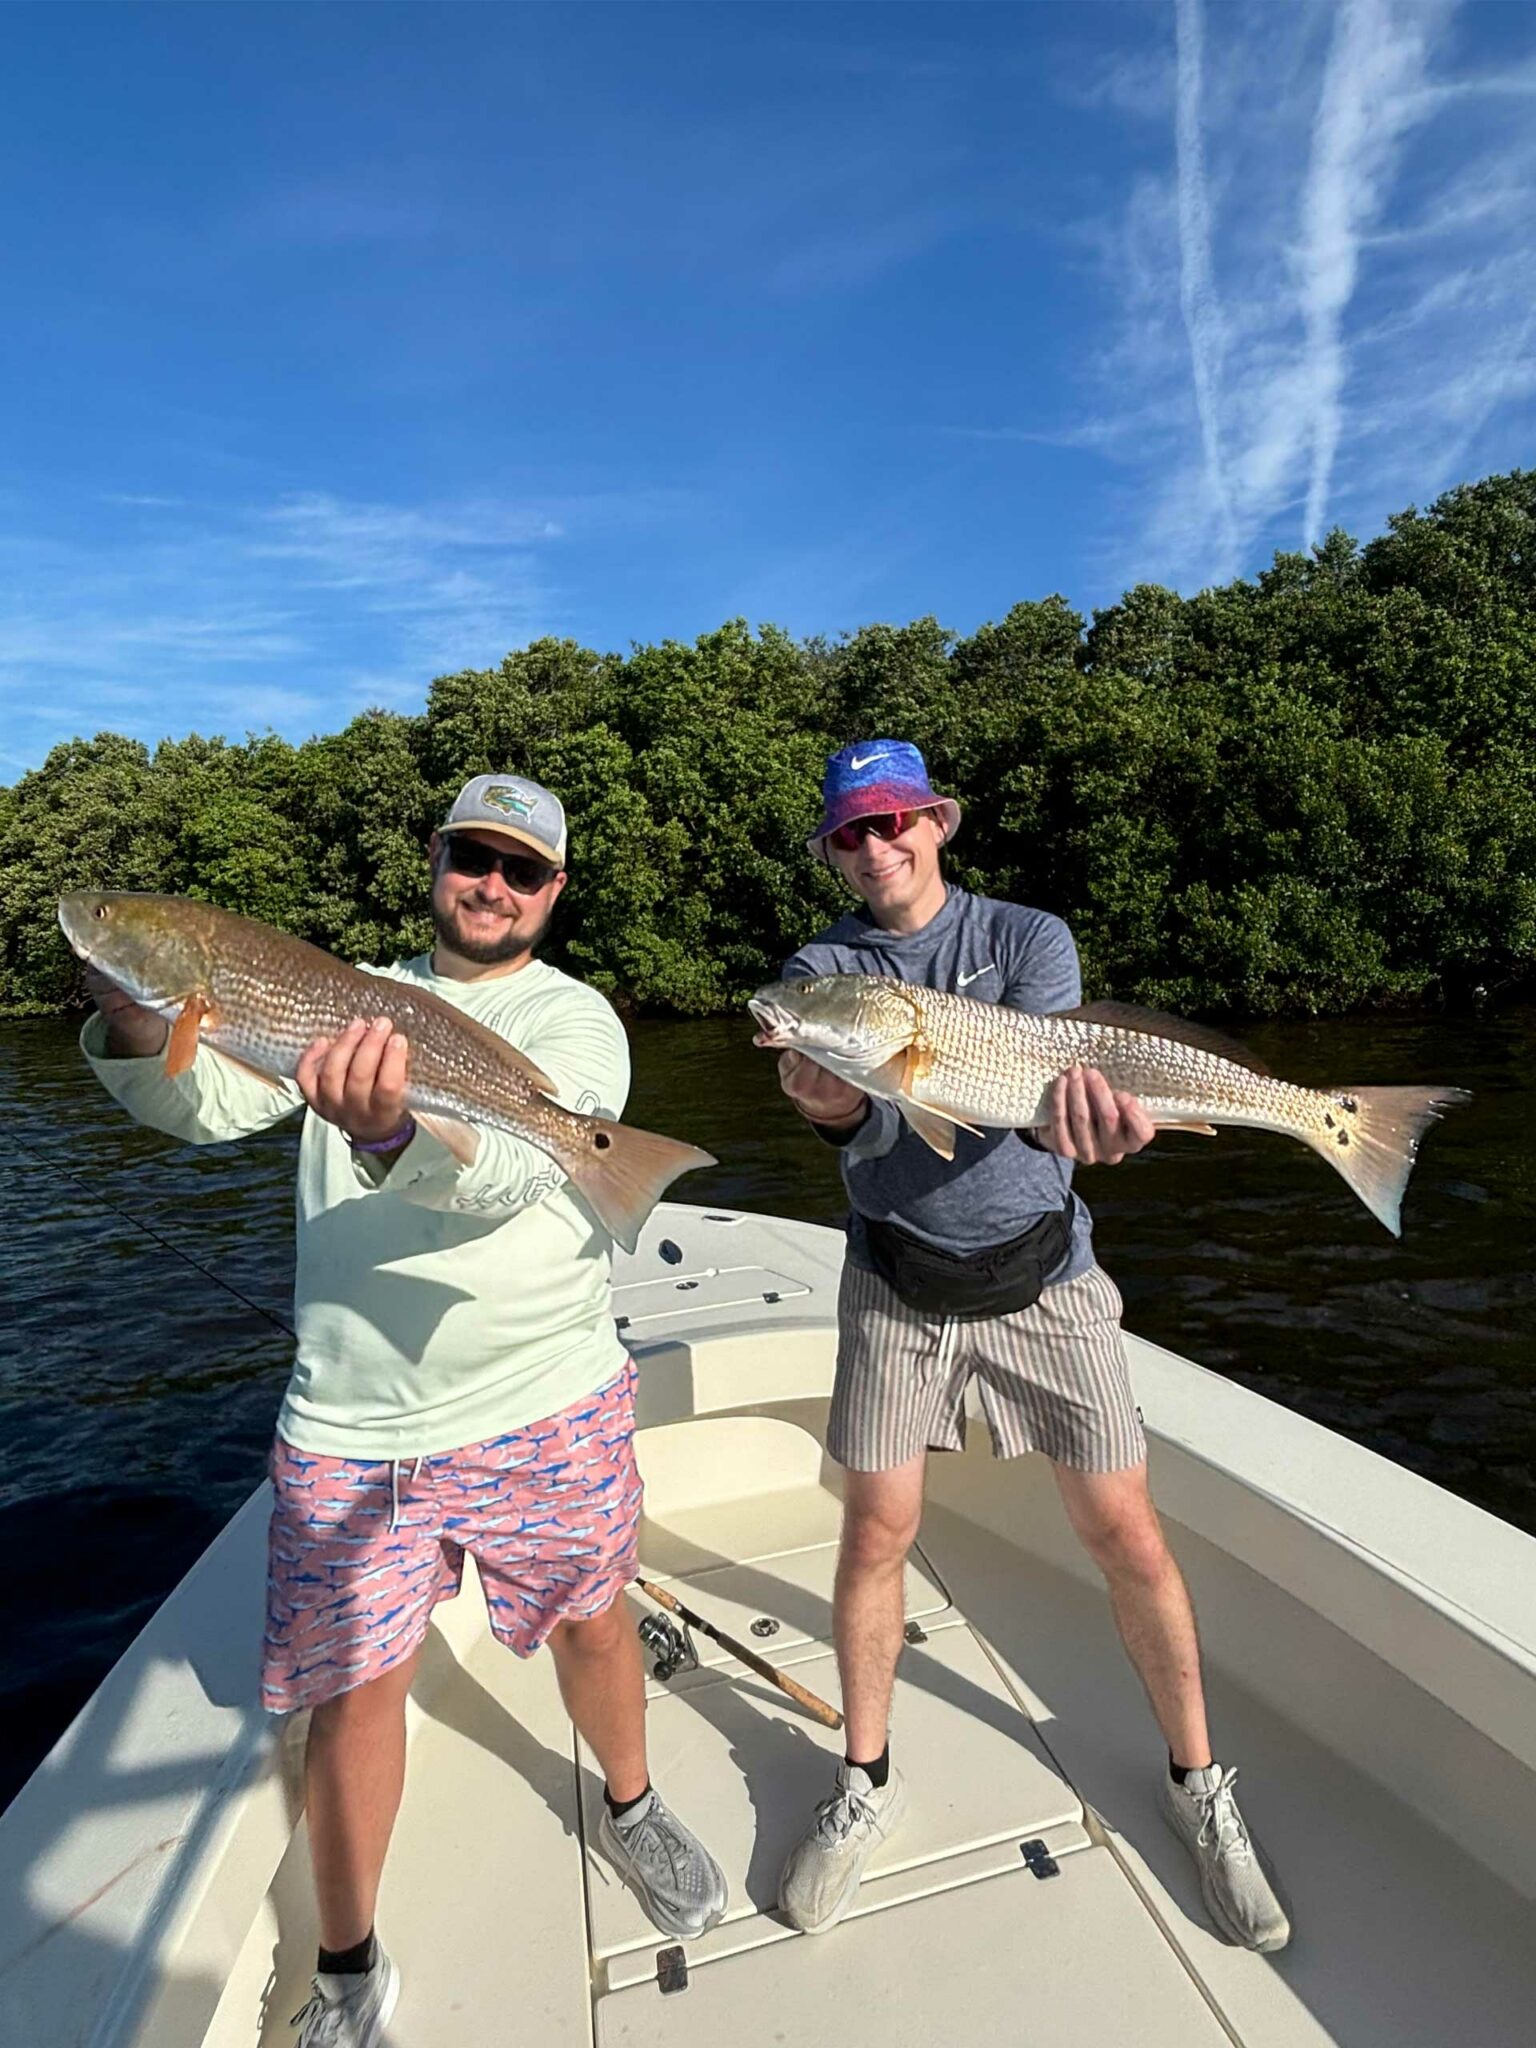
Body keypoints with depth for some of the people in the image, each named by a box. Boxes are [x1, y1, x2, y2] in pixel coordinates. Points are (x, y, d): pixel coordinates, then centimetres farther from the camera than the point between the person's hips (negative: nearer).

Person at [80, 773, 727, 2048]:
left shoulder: (575, 1019, -6)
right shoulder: (355, 998, 7)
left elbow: (513, 1170, -24)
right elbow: (208, 1107, -1)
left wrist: (392, 1132, -45)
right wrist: (135, 1021, -22)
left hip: (547, 1406, -1)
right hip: (349, 1425, 2)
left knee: (591, 1619, 16)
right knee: (352, 1690, 10)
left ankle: (632, 1811, 48)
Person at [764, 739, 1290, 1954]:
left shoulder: (1028, 937, -3)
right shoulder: (822, 968, -1)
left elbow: (1050, 1072, -19)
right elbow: (838, 1108, -18)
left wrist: (1081, 1107, -43)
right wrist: (826, 1096, -42)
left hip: (1042, 1275, 0)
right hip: (896, 1284, 1)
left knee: (1128, 1539, 6)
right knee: (875, 1538, 6)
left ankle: (1199, 1783, 34)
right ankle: (867, 1783, 32)